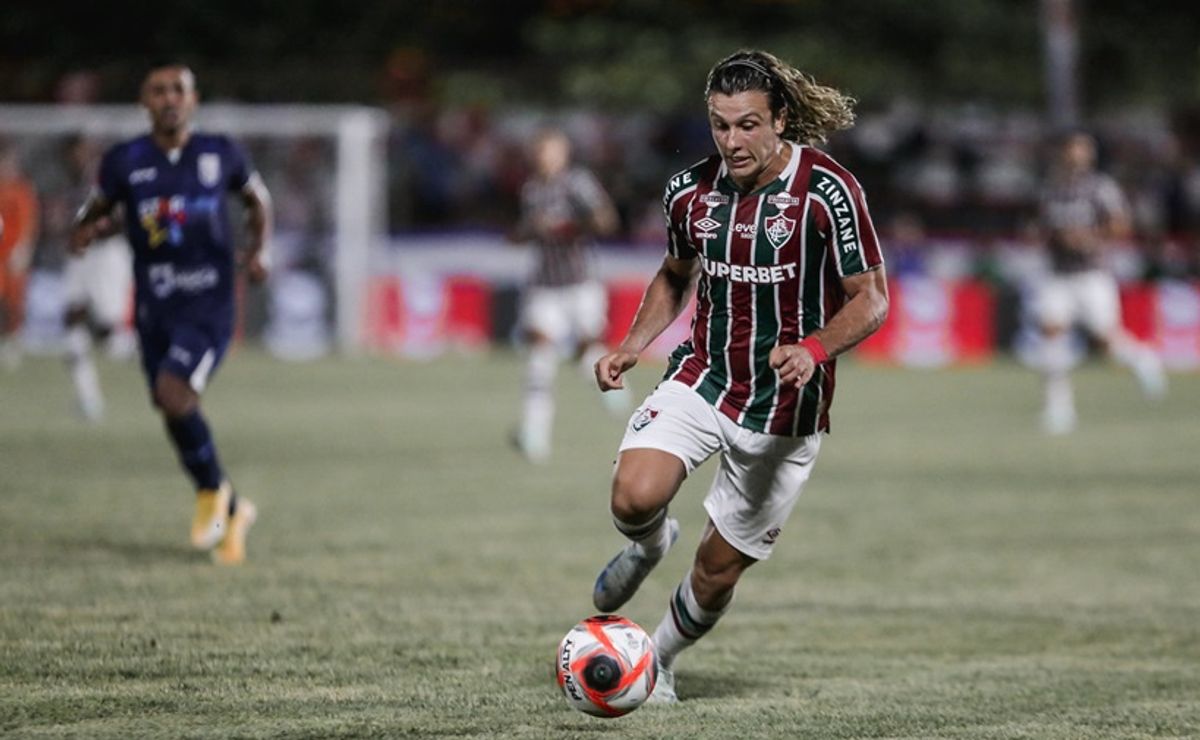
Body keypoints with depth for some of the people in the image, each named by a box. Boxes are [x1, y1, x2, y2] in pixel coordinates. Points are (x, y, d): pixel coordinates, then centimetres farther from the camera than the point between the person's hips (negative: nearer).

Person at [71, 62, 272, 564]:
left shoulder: (220, 154, -1)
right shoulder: (125, 162, -1)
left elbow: (257, 199, 16)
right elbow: (98, 208, 13)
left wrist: (258, 249, 0)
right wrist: (86, 229, -11)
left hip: (208, 305, -3)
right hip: (154, 309, 3)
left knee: (174, 395, -23)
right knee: (173, 411, 8)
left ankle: (212, 492, 3)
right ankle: (234, 512, 29)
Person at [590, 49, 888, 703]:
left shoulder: (827, 191, -15)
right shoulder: (690, 190, 0)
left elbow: (871, 300, -11)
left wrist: (814, 349, -30)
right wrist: (630, 348, 2)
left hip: (785, 408, -3)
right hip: (700, 380, 3)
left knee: (719, 568, 4)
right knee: (634, 498, -25)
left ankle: (659, 663, 33)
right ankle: (649, 545, 13)